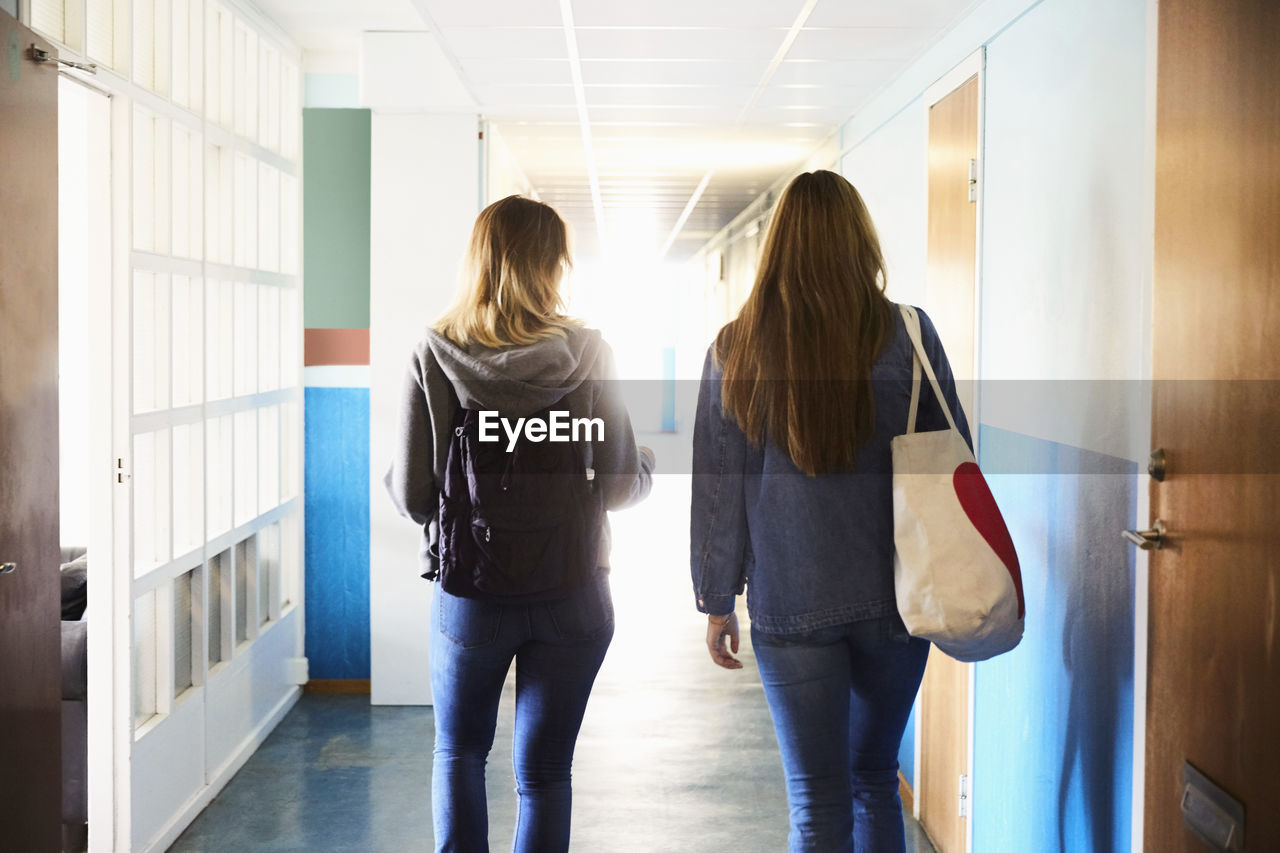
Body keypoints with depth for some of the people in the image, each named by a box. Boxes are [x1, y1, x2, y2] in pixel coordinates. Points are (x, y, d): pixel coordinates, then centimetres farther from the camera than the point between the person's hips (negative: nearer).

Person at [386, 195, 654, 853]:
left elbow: (411, 493, -10)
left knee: (458, 755, 21)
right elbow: (622, 486, -8)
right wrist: (646, 462, 14)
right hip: (573, 594, 0)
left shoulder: (434, 354, -9)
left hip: (470, 590, 0)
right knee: (544, 771, 12)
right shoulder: (585, 351, -8)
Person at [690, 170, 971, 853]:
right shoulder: (907, 335, -4)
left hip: (790, 608, -1)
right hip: (895, 598, 2)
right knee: (875, 781, 20)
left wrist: (717, 602, 8)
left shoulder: (736, 349, -4)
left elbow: (718, 488, -1)